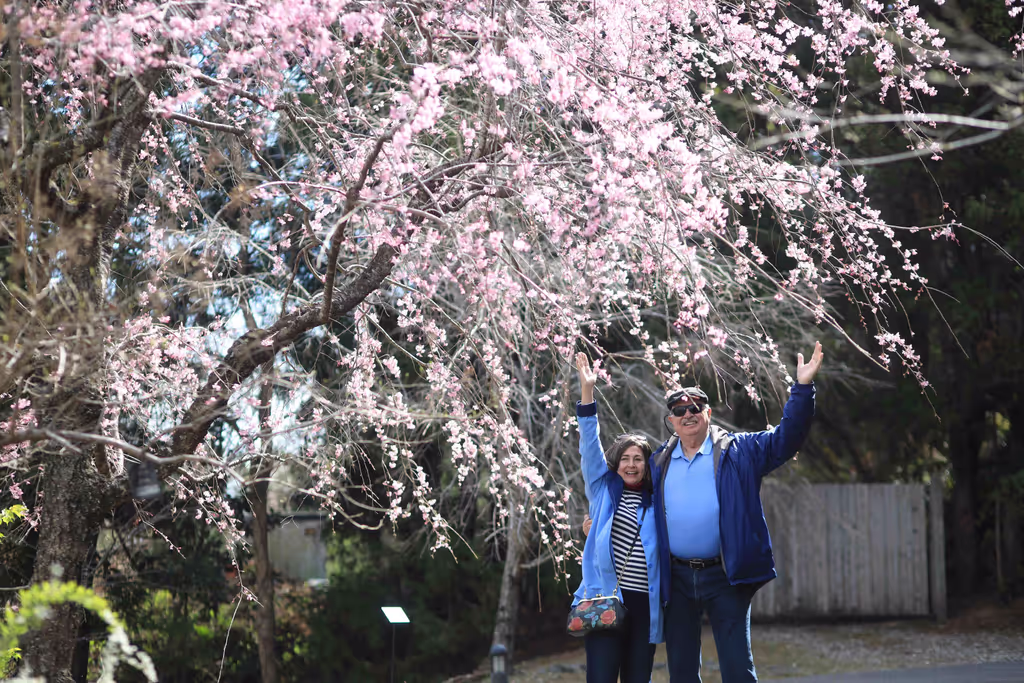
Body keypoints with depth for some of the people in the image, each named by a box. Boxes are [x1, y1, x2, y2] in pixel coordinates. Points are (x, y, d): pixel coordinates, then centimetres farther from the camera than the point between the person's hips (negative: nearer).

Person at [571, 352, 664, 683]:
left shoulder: (655, 501, 14)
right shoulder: (603, 490, 11)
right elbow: (590, 446, 4)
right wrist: (587, 391, -5)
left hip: (644, 602, 2)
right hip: (605, 598, -2)